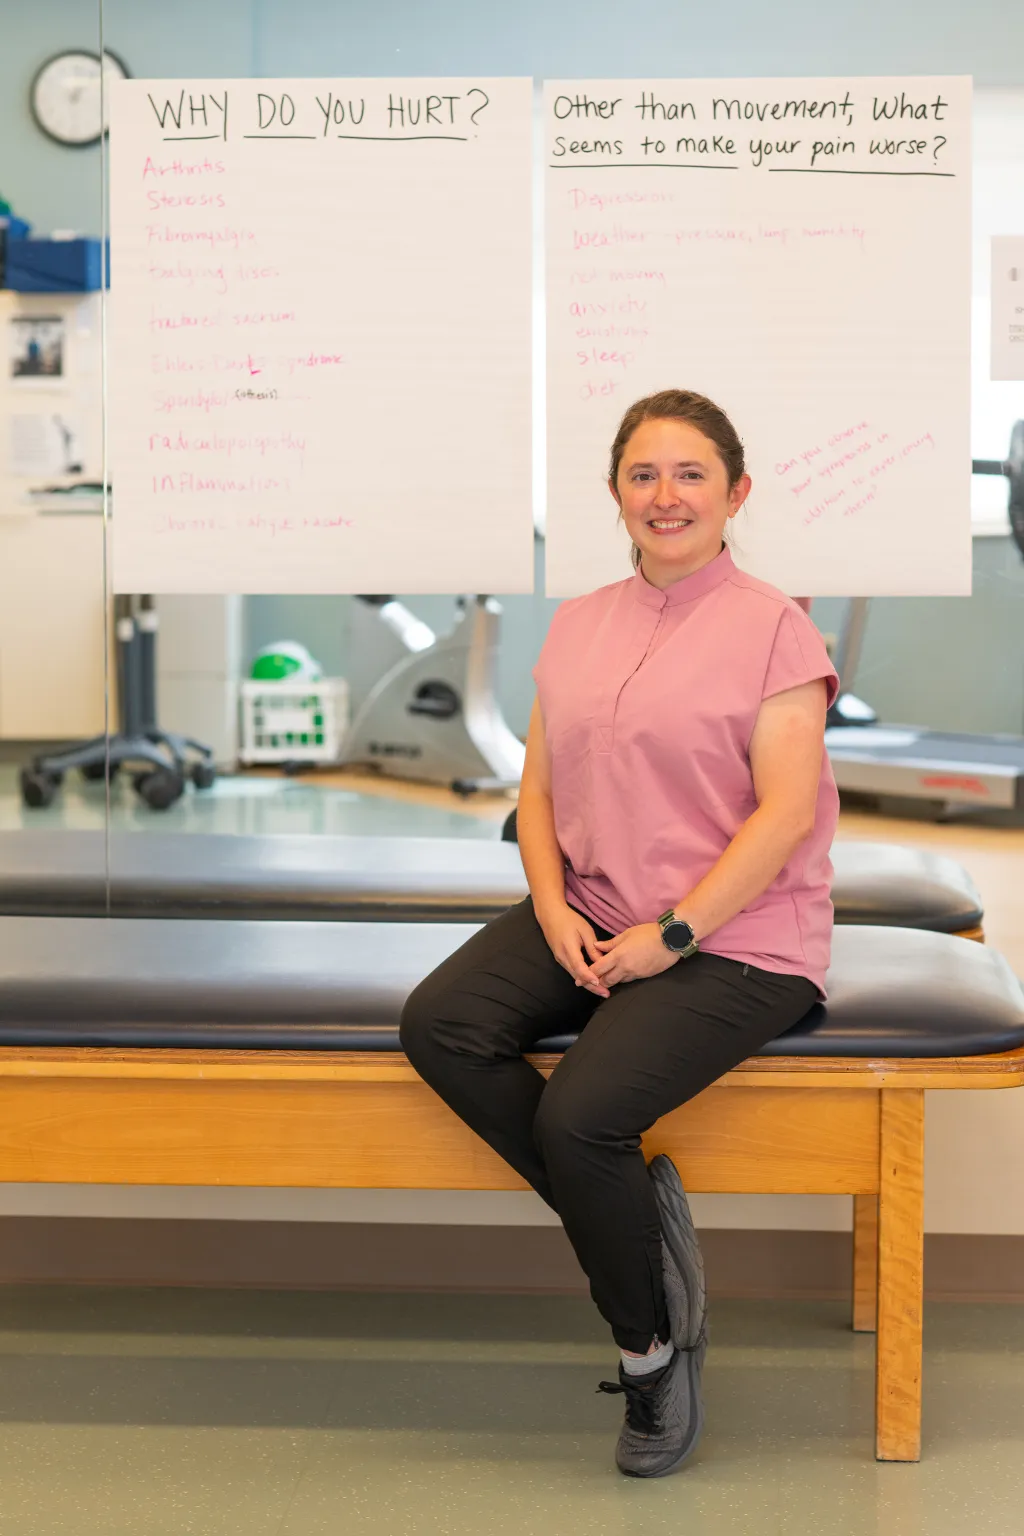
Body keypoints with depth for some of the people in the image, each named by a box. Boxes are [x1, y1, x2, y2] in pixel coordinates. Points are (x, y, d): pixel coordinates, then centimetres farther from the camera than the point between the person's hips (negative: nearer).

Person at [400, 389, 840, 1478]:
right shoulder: (578, 624, 14)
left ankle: (654, 1348, 1)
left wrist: (669, 935, -16)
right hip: (591, 917, 6)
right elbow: (539, 788, 13)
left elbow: (787, 813, -12)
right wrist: (552, 908, -5)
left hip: (734, 940, -6)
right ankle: (642, 1223, -7)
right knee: (438, 1025, -20)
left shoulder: (772, 628, -4)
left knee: (580, 1113, -25)